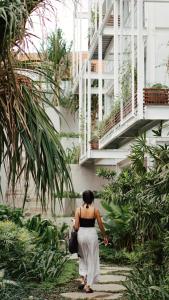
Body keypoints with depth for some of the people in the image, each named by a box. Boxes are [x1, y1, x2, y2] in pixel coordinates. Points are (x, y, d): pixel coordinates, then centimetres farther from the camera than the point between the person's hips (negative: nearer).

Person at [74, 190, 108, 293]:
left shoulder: (79, 209, -3)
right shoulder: (95, 210, -6)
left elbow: (76, 227, -4)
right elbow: (101, 225, 0)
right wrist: (105, 236, 14)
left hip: (81, 234, 2)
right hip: (92, 234, -2)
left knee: (83, 258, 23)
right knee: (92, 260, 9)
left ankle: (83, 280, 12)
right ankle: (88, 285, 8)